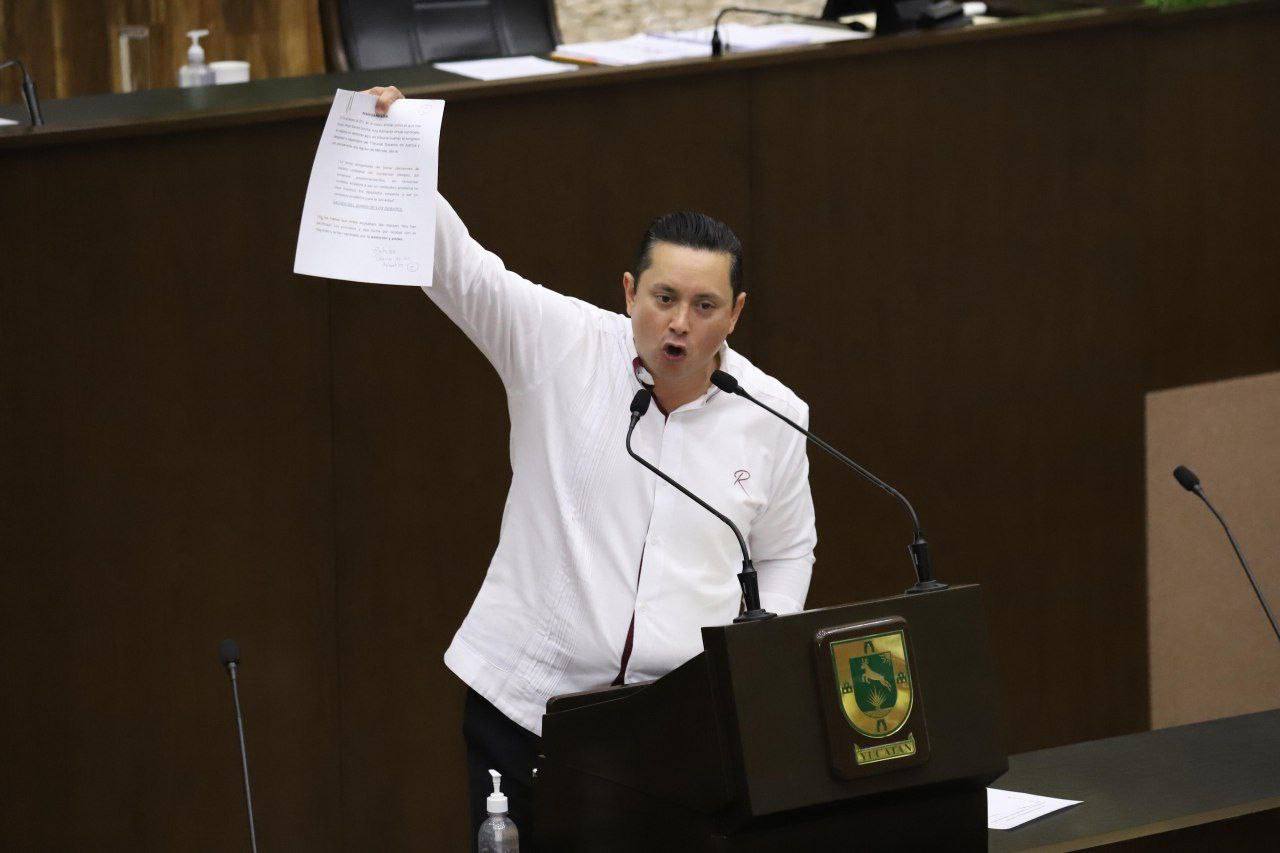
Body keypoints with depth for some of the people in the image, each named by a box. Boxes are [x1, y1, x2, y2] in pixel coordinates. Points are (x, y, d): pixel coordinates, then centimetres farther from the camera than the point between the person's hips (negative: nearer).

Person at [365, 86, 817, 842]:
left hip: (679, 722, 1)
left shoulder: (774, 419, 5)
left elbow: (787, 553, 18)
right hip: (524, 697, -1)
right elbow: (459, 269, -10)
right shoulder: (564, 347, -1)